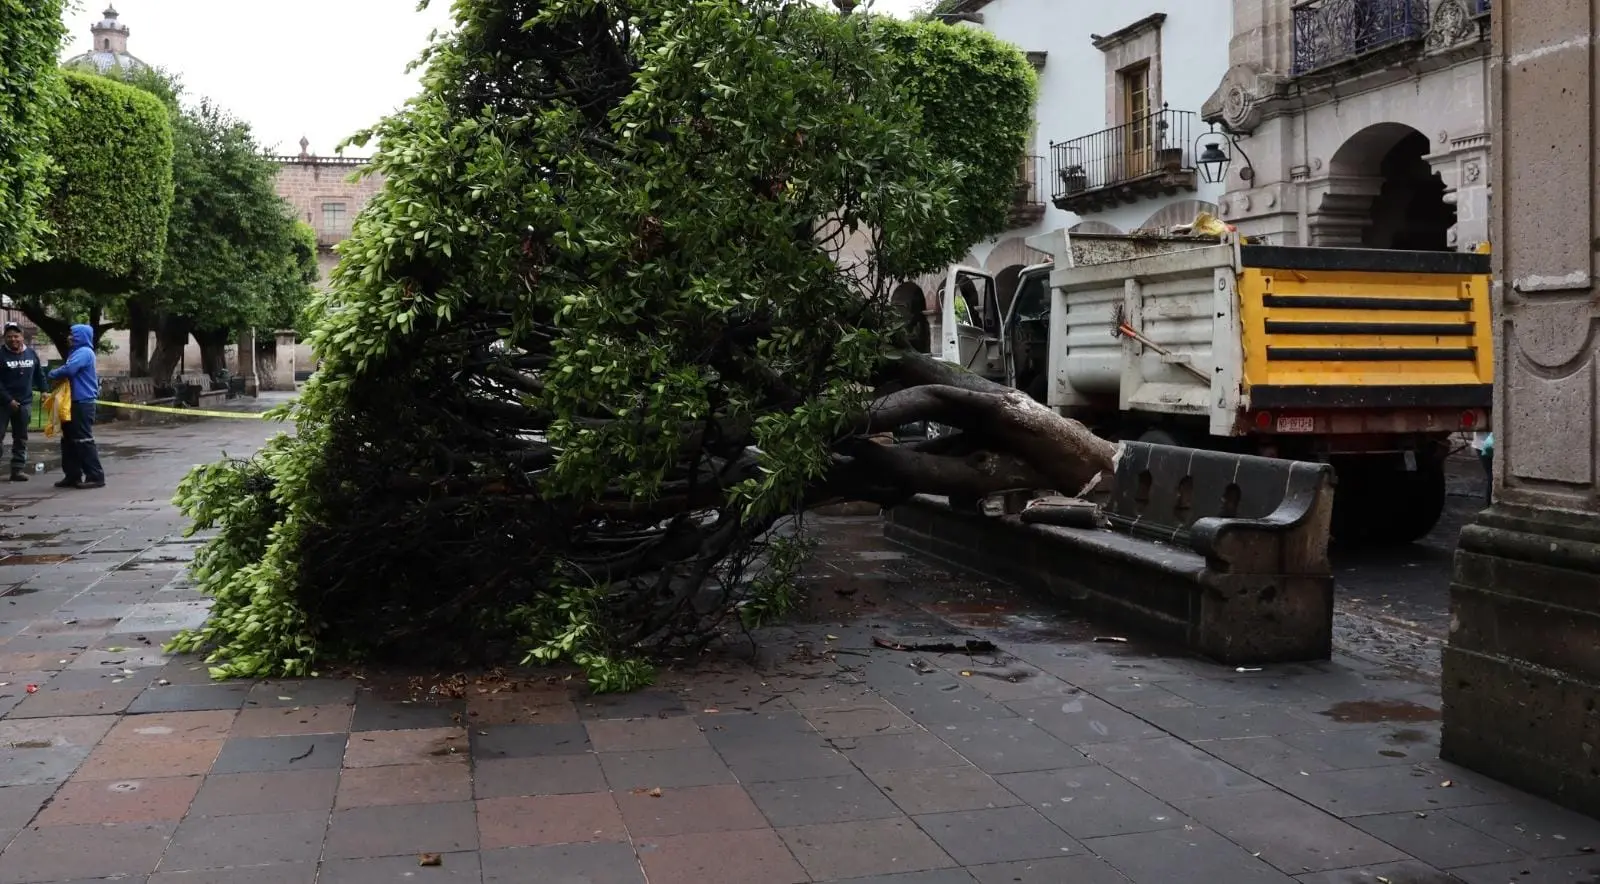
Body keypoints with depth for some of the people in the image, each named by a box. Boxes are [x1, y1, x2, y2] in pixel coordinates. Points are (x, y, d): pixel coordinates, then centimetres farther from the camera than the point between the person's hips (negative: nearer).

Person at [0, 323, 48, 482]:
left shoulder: (31, 353, 5)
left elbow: (39, 374, 15)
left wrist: (43, 391, 4)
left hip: (24, 403, 4)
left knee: (21, 438, 7)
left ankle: (18, 469, 11)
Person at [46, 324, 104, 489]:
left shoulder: (84, 352, -14)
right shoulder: (77, 352, 20)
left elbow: (68, 370, -25)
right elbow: (69, 370, 22)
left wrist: (53, 374, -6)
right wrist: (57, 373, 1)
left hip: (82, 403, -11)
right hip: (75, 402, 11)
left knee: (83, 440, -9)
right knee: (69, 440, 13)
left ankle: (96, 476, -7)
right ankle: (73, 475, 18)